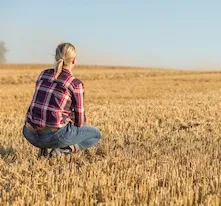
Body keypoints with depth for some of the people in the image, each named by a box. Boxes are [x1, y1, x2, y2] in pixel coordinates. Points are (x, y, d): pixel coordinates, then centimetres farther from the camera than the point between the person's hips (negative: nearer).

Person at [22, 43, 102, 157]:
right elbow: (80, 121, 0)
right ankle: (63, 149, -3)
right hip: (54, 134, -6)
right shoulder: (76, 84, -7)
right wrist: (80, 125, 25)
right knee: (96, 135, 18)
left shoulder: (43, 74, 10)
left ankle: (44, 146, 16)